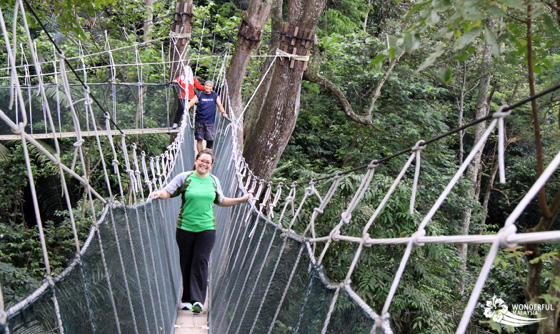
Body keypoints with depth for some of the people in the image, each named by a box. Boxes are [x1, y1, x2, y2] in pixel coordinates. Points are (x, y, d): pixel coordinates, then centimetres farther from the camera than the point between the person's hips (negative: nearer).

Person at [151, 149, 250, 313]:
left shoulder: (214, 181, 11)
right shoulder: (184, 177, 1)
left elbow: (220, 201, 23)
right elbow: (168, 191, -1)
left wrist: (241, 200, 18)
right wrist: (160, 194, -23)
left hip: (207, 228, 1)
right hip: (185, 228, -1)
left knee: (201, 262, -8)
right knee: (186, 263, 5)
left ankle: (198, 300, -7)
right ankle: (187, 299, 18)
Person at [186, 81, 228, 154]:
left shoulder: (215, 95, 9)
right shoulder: (199, 95, 3)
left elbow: (219, 105, 11)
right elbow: (192, 102, -5)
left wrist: (223, 113, -4)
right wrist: (187, 108, -22)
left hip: (210, 121, 0)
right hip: (199, 121, 0)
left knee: (210, 139, -8)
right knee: (199, 139, 4)